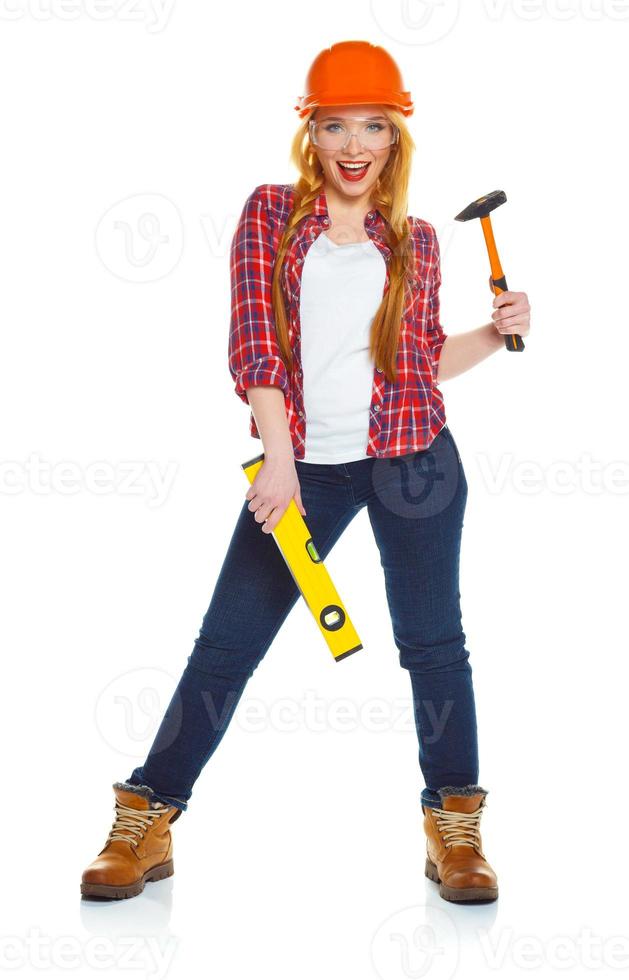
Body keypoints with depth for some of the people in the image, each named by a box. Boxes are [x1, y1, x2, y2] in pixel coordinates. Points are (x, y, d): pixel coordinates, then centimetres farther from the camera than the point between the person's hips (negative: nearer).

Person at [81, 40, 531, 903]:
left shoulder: (414, 241, 9)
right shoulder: (271, 214, 3)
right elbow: (254, 341, -6)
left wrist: (497, 333, 1)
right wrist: (278, 461, -15)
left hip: (413, 461, 1)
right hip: (304, 467, -1)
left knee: (433, 642, 6)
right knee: (226, 645, 2)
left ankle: (455, 832, 18)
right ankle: (146, 825, 13)